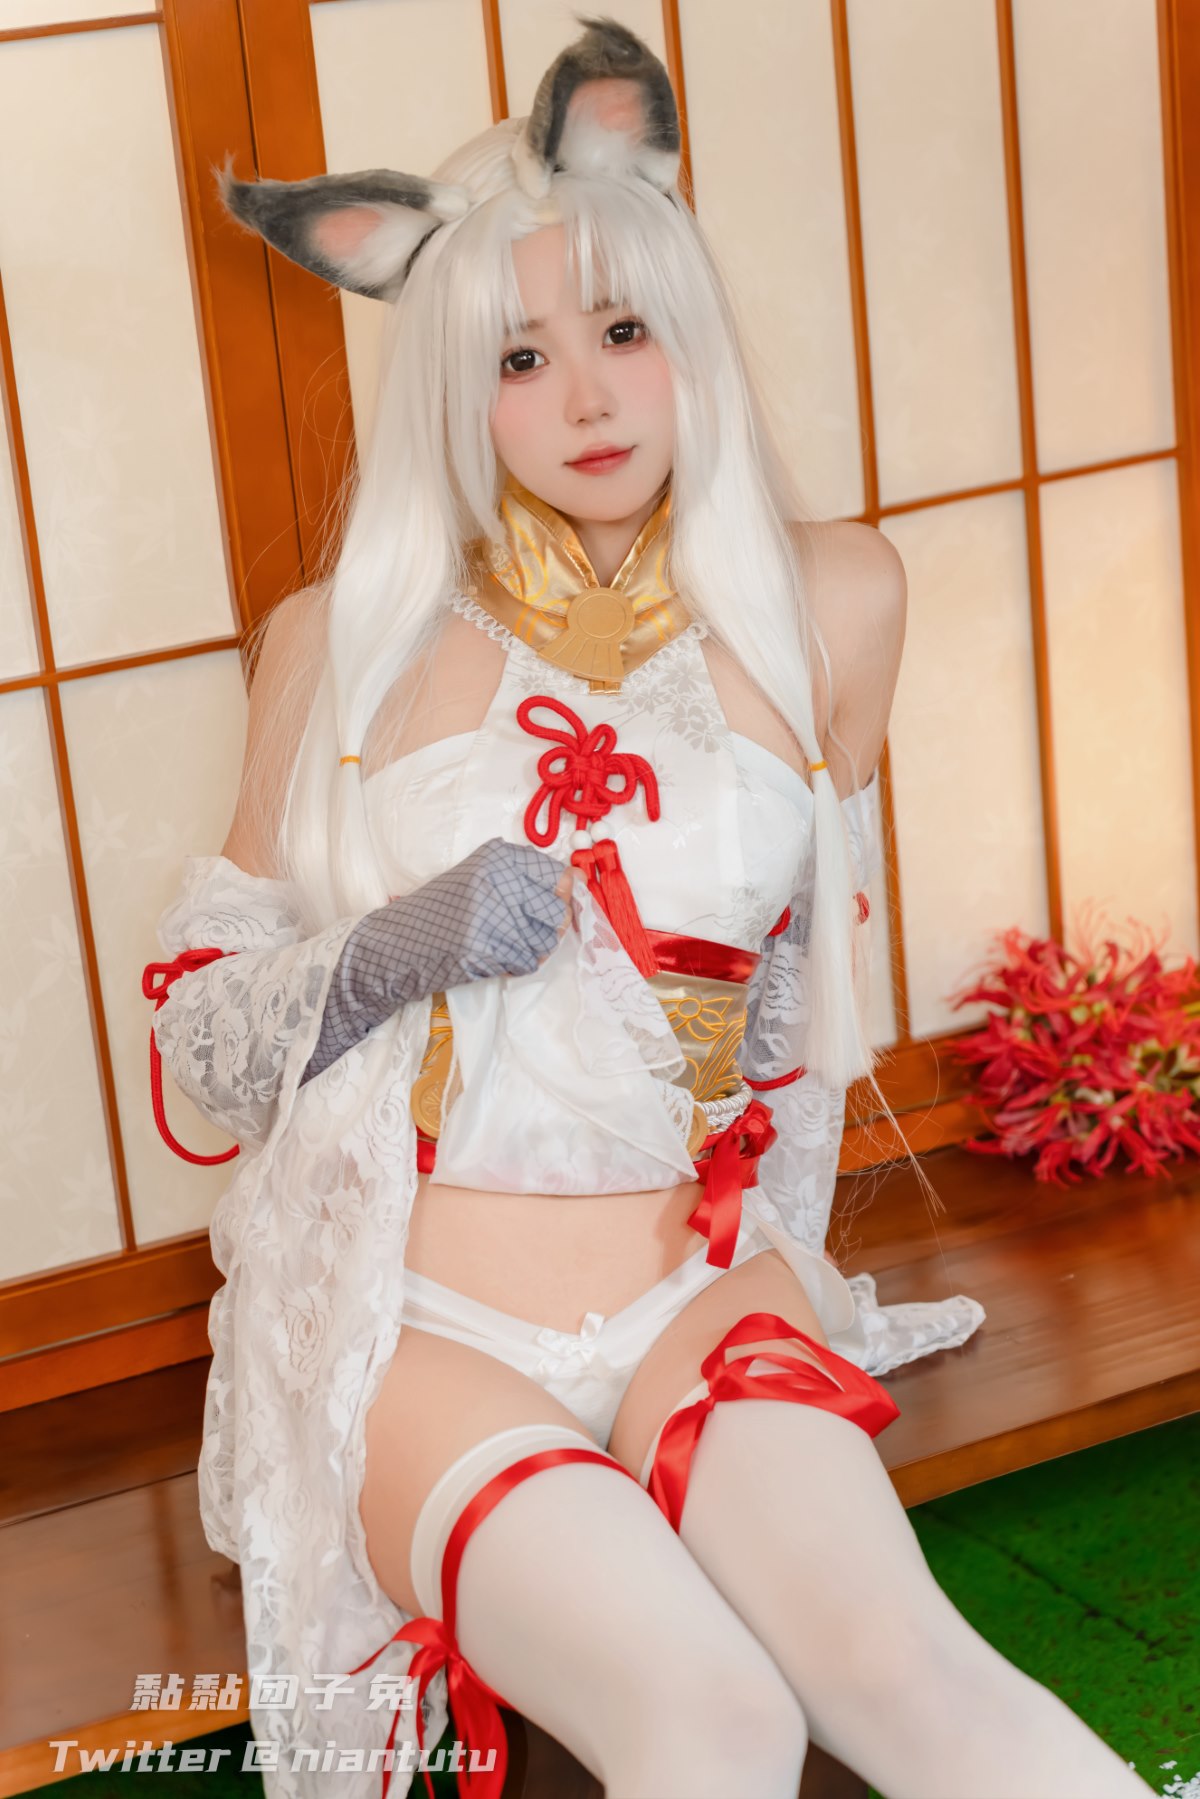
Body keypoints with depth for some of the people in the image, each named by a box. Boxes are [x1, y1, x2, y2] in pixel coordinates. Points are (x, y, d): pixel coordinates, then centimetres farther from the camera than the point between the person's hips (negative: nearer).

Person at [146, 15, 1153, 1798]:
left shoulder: (825, 604, 6)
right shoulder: (345, 640, 2)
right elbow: (202, 1031, 7)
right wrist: (392, 951, -12)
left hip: (693, 1286, 2)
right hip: (415, 1319, -1)